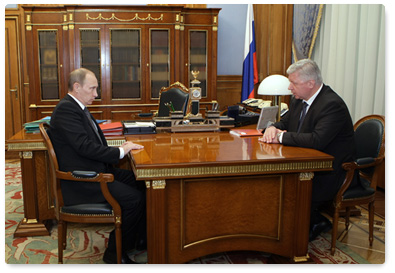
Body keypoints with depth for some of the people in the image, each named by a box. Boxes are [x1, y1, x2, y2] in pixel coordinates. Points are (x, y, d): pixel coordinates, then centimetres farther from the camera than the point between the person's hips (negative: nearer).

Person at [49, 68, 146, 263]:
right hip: (82, 182, -11)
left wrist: (122, 148, 2)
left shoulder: (77, 107, 14)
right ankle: (115, 254, -2)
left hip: (94, 172, 11)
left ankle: (143, 239, 19)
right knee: (134, 199, -19)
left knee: (139, 182, 8)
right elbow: (85, 147, -25)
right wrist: (121, 151, -16)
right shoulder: (66, 109, -18)